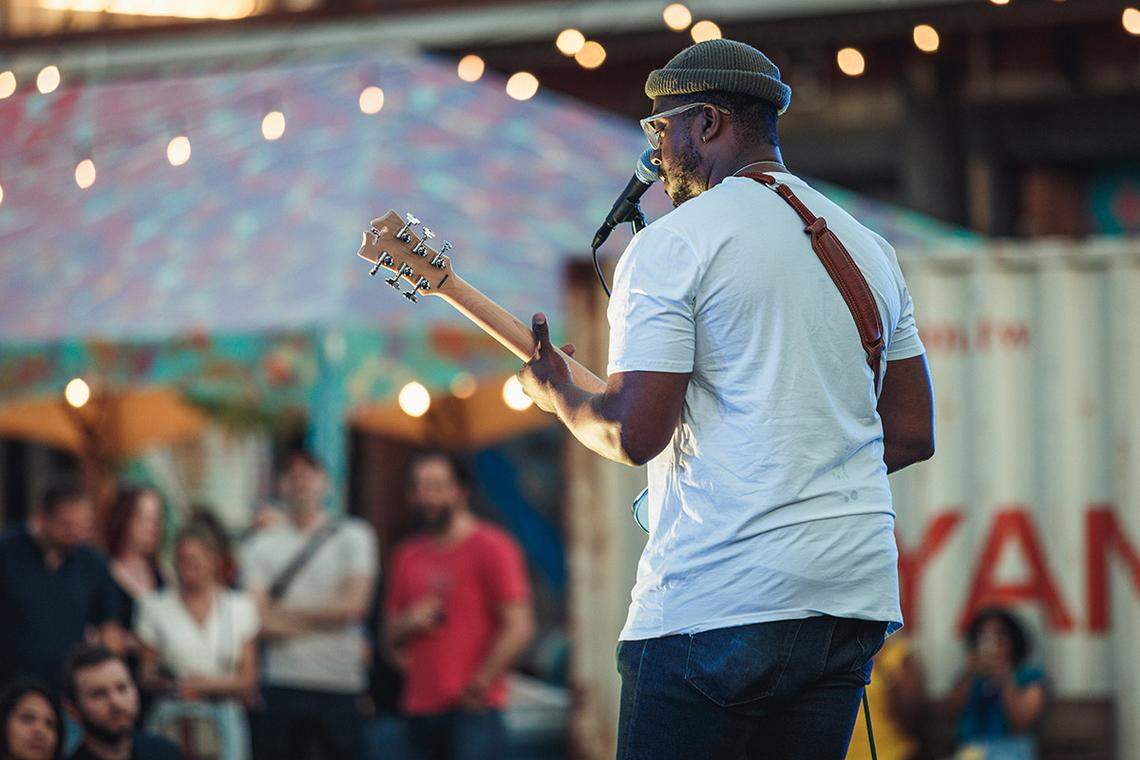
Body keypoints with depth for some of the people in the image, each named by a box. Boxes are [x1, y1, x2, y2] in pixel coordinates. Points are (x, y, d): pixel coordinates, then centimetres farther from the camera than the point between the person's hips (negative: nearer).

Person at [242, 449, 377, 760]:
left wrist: (289, 614, -2)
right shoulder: (262, 544, 9)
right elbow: (259, 621, -1)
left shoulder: (353, 535, 5)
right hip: (282, 684, 2)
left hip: (342, 684, -2)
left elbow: (354, 604, -6)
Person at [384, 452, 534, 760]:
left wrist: (479, 685, -13)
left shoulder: (490, 547, -2)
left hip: (472, 711, -6)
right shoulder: (408, 556, 17)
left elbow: (518, 627, -9)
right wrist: (409, 623, -3)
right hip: (421, 709, 7)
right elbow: (391, 635, 21)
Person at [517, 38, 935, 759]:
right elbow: (914, 434, 17)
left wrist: (557, 393, 8)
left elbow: (634, 433, -11)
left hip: (716, 602, -7)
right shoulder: (870, 247, 16)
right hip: (855, 598, 7)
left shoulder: (671, 245, -5)